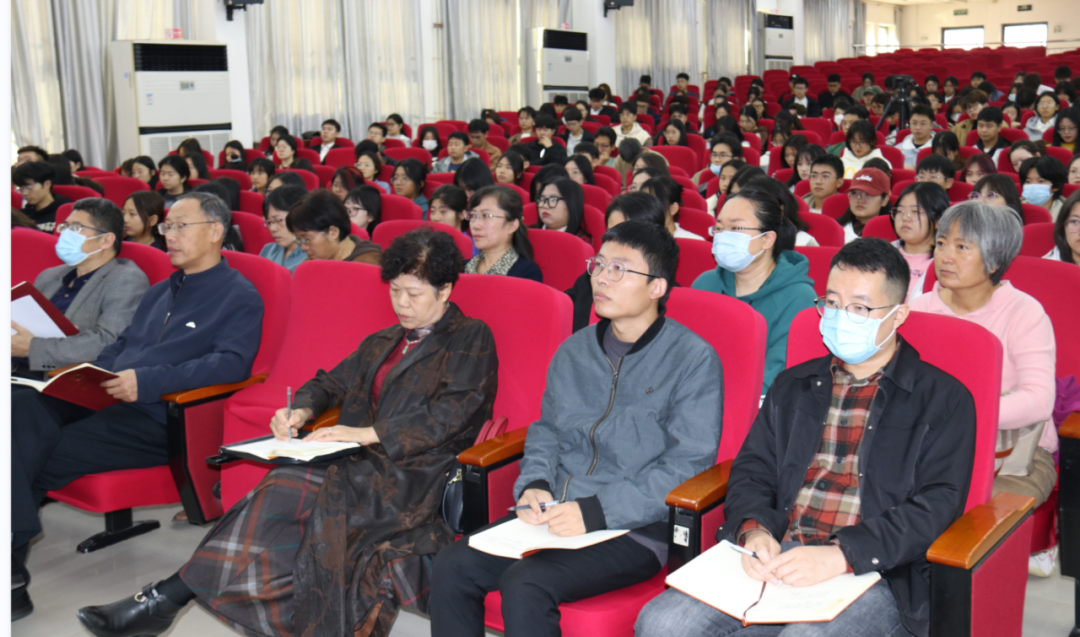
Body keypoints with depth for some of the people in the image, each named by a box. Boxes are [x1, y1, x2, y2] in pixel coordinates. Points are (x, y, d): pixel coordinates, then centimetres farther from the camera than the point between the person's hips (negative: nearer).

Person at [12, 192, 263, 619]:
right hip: (103, 400, 8)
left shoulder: (239, 297, 0)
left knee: (35, 459, -23)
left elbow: (232, 363, -15)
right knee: (21, 405, -22)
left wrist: (148, 381, -22)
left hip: (157, 421, -7)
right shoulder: (160, 292, 28)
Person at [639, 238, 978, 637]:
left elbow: (938, 504, -4)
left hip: (873, 575, -4)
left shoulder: (944, 399, 7)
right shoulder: (793, 386, 22)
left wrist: (841, 555, -17)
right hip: (773, 559, 5)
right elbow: (751, 470, 18)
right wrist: (753, 531, -6)